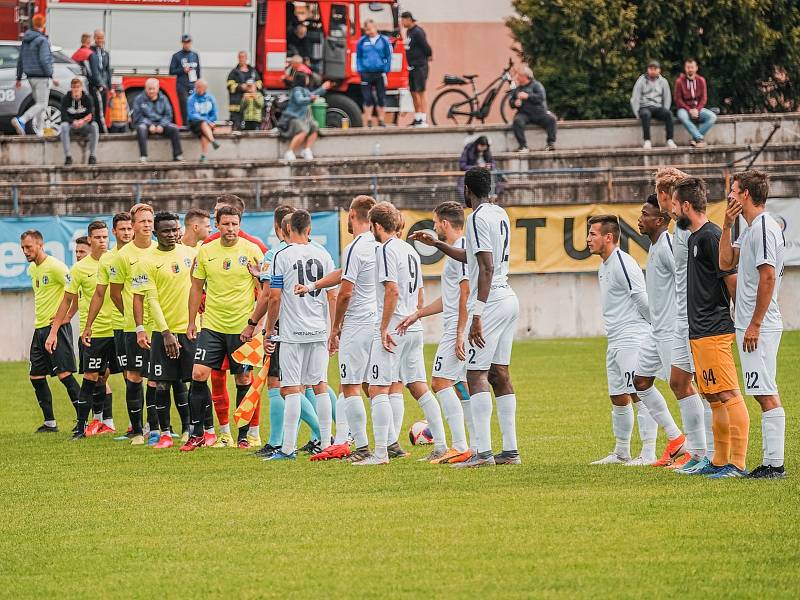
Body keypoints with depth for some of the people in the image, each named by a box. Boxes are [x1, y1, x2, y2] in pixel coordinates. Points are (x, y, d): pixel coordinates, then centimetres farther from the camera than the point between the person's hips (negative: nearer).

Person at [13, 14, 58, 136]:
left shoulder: (25, 40, 11)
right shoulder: (42, 40, -13)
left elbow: (20, 60, 14)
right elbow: (44, 60, -20)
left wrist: (19, 78, 19)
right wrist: (51, 77, -15)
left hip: (31, 76, 8)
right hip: (42, 77, -8)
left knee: (40, 103, 15)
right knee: (41, 104, -8)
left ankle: (39, 131, 10)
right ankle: (21, 120, -26)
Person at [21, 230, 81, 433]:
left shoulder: (55, 267, -14)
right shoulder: (32, 268, 13)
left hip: (56, 327, -9)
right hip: (39, 328, 9)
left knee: (64, 374, -12)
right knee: (36, 376, 8)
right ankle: (50, 423, 16)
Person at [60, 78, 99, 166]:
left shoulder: (88, 99, -5)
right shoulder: (65, 99, -5)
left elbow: (91, 116, -12)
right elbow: (64, 117, -13)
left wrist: (83, 121, -35)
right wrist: (73, 122, -33)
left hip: (84, 127, 0)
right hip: (71, 126, 0)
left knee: (94, 125, -30)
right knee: (64, 125, -33)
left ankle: (93, 156, -26)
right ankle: (67, 156, -33)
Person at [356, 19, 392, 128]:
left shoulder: (384, 40, 2)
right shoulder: (362, 41, 4)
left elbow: (388, 57, 5)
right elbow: (358, 57, 9)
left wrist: (385, 71, -1)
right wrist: (360, 70, 0)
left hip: (379, 73, 0)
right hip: (366, 73, 0)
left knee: (381, 98, 4)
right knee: (367, 98, 0)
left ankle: (381, 120, 12)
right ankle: (368, 121, 6)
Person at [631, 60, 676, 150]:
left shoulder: (663, 82, 10)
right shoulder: (641, 81, 4)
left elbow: (667, 99, 12)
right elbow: (635, 99, 2)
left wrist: (664, 111, -1)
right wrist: (637, 114, -5)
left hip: (658, 107, 2)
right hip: (644, 108, -2)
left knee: (668, 113, -31)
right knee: (646, 114, -38)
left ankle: (669, 140, -32)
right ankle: (647, 141, -41)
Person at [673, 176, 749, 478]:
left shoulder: (710, 236, -13)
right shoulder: (693, 237, 17)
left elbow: (732, 278, -15)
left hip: (713, 333, -11)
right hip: (700, 332, 11)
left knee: (729, 396, -11)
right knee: (714, 399, 15)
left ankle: (738, 464, -15)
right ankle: (719, 461, 21)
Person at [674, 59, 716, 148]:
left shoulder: (701, 80, 4)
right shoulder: (680, 81, -4)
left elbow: (704, 98, 4)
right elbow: (678, 99, -5)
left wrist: (697, 110, -12)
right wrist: (689, 110, -16)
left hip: (697, 108, 3)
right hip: (684, 108, -3)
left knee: (712, 117, -24)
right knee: (682, 116, -39)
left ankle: (695, 138, -24)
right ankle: (700, 138, -38)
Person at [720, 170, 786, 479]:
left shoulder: (764, 228, -14)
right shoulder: (749, 229, 17)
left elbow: (768, 278, -20)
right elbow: (726, 262, 16)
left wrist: (754, 325, -21)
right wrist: (728, 225, 9)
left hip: (760, 327, -10)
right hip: (748, 325, 10)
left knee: (766, 394, -10)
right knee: (765, 394, 10)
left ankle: (775, 464, -12)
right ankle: (771, 462, 12)